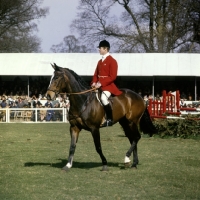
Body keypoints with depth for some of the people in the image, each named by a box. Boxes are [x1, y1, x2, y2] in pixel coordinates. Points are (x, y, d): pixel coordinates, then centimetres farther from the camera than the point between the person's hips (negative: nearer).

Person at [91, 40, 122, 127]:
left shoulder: (112, 61, -8)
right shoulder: (100, 62, 17)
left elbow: (112, 76, -15)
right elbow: (96, 74, 19)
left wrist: (101, 83, -21)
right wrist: (94, 82, -2)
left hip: (108, 85, -9)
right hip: (99, 86, 9)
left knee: (103, 97, -34)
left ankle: (109, 119, -26)